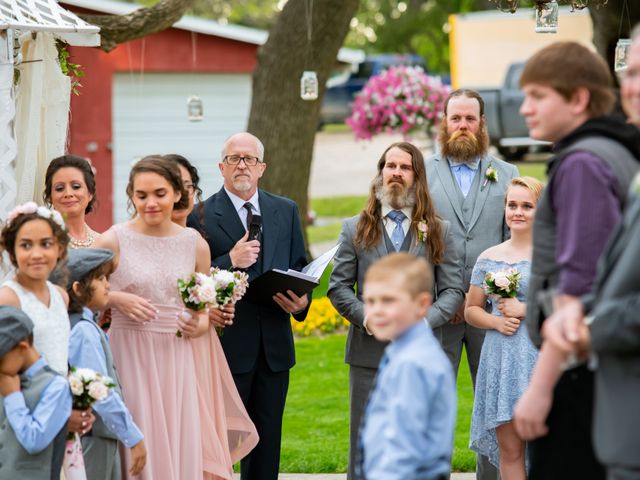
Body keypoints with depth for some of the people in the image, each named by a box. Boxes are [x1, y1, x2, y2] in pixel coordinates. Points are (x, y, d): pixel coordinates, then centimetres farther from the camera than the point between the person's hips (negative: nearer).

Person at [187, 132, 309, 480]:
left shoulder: (286, 211, 11)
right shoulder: (201, 216, -4)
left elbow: (299, 268, 16)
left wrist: (301, 301, -4)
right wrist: (229, 262, -19)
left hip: (274, 344, 4)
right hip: (226, 345, -4)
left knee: (268, 438, 10)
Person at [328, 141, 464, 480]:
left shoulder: (438, 231, 7)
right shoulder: (355, 229, 8)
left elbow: (453, 290, 2)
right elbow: (338, 287, 3)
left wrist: (423, 321, -15)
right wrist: (367, 318, -13)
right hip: (369, 354, 0)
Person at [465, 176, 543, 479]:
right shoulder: (489, 258, 12)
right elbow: (471, 309, 17)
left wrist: (525, 310, -11)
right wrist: (496, 321, -4)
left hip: (542, 356, -3)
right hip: (500, 360, 3)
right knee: (509, 448, 4)